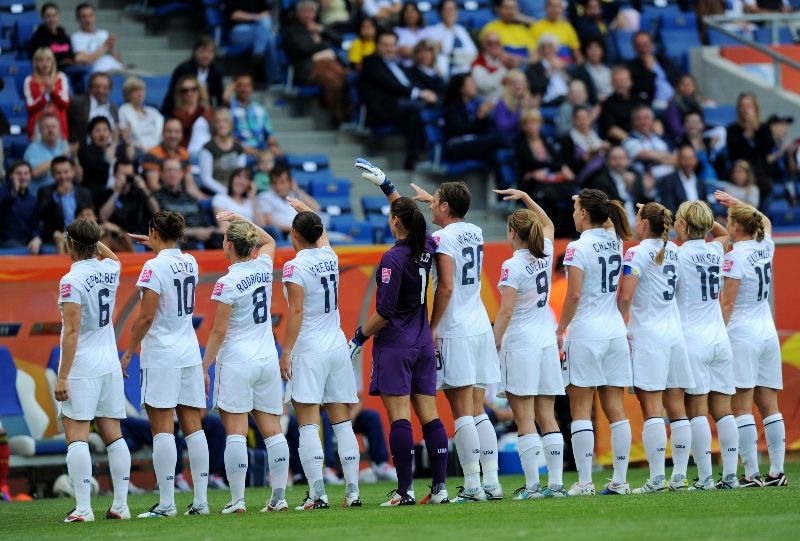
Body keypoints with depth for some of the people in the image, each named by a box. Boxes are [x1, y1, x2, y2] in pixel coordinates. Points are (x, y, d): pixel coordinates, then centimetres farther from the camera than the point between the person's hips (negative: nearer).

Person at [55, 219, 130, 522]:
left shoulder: (71, 281, -14)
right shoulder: (110, 271, 5)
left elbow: (72, 331, -18)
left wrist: (62, 377, -16)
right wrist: (93, 238, 29)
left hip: (81, 368, -7)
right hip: (110, 365, 7)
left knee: (76, 436, -6)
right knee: (113, 435, 9)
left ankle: (83, 509, -12)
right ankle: (120, 505, 9)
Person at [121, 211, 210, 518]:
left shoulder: (155, 266, -12)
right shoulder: (190, 262, 8)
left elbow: (146, 316, -14)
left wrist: (129, 352, -6)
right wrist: (155, 248, 41)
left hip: (161, 356, -7)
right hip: (190, 352, 7)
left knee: (162, 428, -6)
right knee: (193, 426, 7)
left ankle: (166, 503, -9)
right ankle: (200, 501, 6)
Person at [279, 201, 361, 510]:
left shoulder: (295, 267, -10)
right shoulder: (330, 257, 8)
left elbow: (297, 312, -15)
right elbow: (322, 236, 31)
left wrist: (286, 351, -11)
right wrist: (305, 210, 47)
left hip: (309, 350, -6)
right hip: (338, 346, 6)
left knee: (308, 424, -6)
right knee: (342, 423, 8)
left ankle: (317, 494, -14)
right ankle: (352, 492, 6)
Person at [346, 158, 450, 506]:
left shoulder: (393, 259, -15)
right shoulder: (426, 248, 4)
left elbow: (384, 313, -17)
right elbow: (411, 215, 26)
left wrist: (358, 338, -6)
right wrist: (385, 186, 31)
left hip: (395, 344, -7)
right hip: (423, 344, 7)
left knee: (399, 417, -7)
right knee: (429, 415, 6)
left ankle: (405, 491, -10)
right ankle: (439, 488, 4)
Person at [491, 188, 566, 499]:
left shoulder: (512, 267, -12)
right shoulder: (545, 255, 6)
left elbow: (506, 312, -17)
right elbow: (548, 224, 27)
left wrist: (495, 345, -10)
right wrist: (523, 197, 27)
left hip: (519, 345, -6)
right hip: (546, 343, 6)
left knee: (525, 420, -6)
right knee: (547, 418, 7)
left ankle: (532, 485, -10)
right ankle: (555, 483, 3)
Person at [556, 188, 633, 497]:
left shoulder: (578, 248, -11)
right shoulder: (615, 242, 7)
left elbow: (574, 295, -15)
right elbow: (607, 220, 32)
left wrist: (560, 330, -6)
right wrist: (587, 201, 28)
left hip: (585, 335, -6)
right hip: (615, 332, 6)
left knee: (581, 410, -3)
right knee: (615, 409, 6)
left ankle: (584, 482, -7)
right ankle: (620, 480, 5)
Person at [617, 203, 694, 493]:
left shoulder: (637, 253, -8)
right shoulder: (674, 251, 10)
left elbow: (625, 298, -14)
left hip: (647, 336, -6)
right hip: (676, 334, 6)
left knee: (652, 408, -8)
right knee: (676, 407, 7)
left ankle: (656, 477, -13)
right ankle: (679, 476, 7)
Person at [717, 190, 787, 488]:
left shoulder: (735, 257, -11)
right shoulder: (765, 248, 7)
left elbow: (727, 303, -13)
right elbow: (765, 221, 32)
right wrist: (737, 203, 34)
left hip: (742, 334, -7)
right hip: (768, 333, 7)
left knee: (741, 408, -7)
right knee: (769, 406, 8)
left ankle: (751, 474, -12)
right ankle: (777, 472, 6)